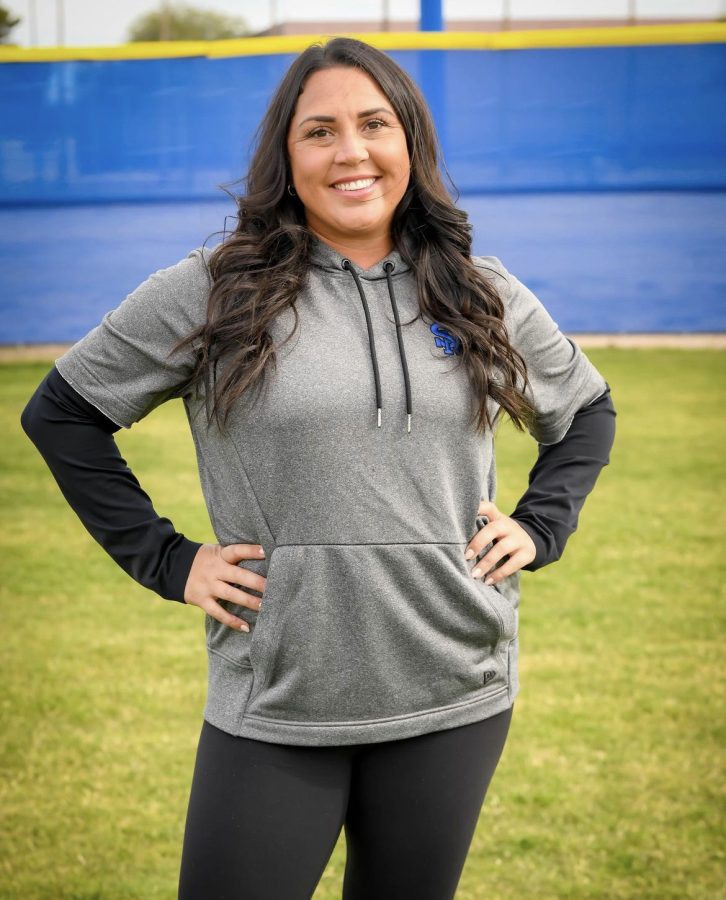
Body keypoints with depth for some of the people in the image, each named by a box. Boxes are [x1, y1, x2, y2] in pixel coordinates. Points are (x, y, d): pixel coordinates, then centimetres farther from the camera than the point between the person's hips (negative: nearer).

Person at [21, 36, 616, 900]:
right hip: (275, 708, -2)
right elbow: (60, 412, 3)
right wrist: (163, 560, -2)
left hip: (453, 699, 3)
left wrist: (538, 526, 7)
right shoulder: (211, 292, -3)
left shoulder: (485, 299, 7)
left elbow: (587, 410, 23)